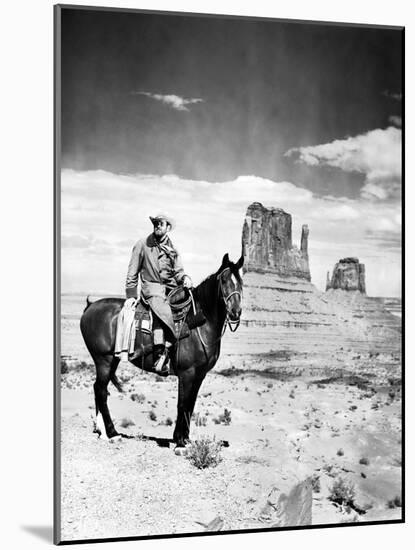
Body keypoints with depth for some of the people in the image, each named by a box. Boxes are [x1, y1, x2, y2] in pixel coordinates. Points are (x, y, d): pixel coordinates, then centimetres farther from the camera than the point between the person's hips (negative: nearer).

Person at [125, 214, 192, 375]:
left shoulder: (172, 249, 17)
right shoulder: (142, 245, 7)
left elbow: (178, 271, 13)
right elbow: (132, 272, 7)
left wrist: (185, 278, -11)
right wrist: (131, 295, -1)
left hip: (171, 288, 4)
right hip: (152, 287, -4)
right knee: (161, 310, -35)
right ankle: (160, 354, -42)